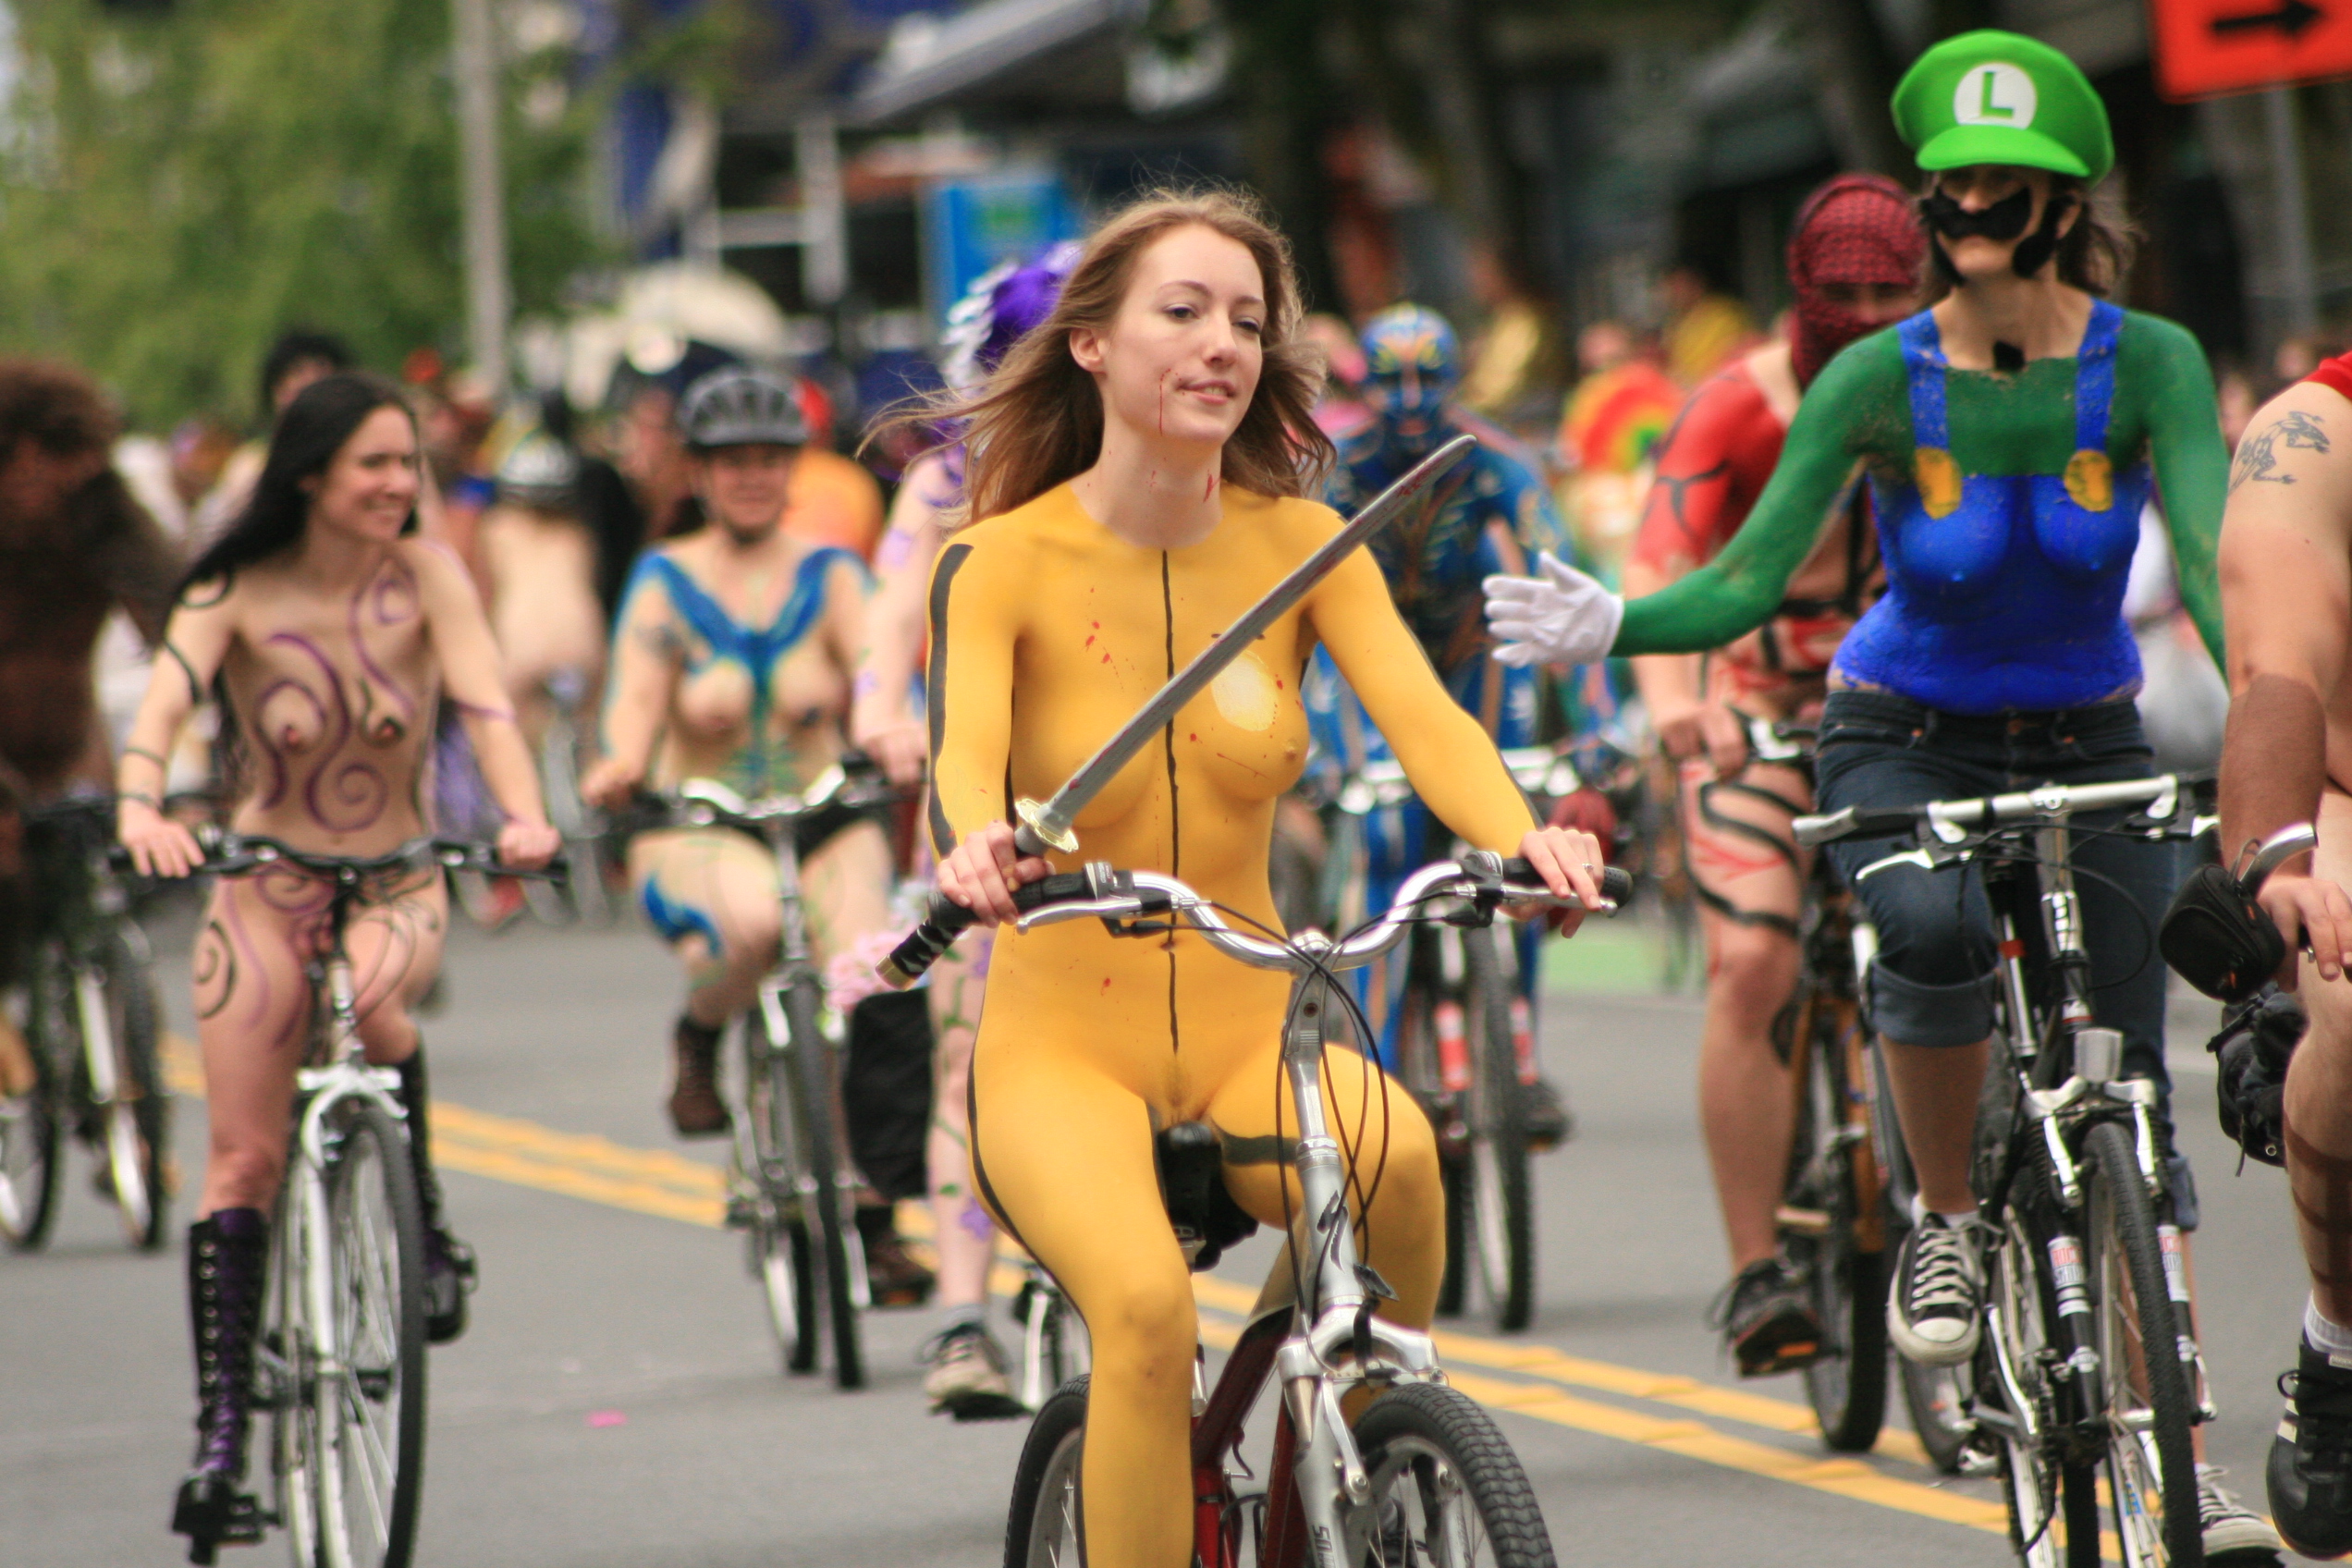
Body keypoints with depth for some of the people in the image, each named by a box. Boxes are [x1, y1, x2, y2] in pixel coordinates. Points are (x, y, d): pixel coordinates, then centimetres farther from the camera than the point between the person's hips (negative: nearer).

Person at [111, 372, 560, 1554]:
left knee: (370, 1004, -35)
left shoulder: (424, 577, -7)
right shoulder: (237, 595, -8)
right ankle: (220, 1433, 0)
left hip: (396, 882, 0)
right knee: (243, 1160, -5)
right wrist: (141, 810, -43)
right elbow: (162, 707, -22)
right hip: (263, 884, 0)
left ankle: (426, 1218, -10)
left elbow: (483, 702, -19)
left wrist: (525, 817, -38)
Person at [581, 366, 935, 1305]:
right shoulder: (664, 584, 5)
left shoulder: (831, 579, 7)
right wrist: (620, 769, -32)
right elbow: (635, 702, -8)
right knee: (753, 919, -38)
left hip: (825, 827, 1)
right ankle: (697, 1039, -4)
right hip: (694, 835, -1)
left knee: (869, 984, -27)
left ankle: (876, 1217, -15)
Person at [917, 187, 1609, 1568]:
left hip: (1252, 1031, 3)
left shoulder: (1299, 545, 2)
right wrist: (980, 845, -48)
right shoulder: (1003, 561, -6)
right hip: (1064, 1042, -3)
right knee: (1148, 1304, -32)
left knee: (1393, 1149, -31)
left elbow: (1421, 712, -13)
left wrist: (1518, 838, -35)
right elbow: (966, 744, -23)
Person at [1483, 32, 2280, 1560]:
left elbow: (2211, 557, -30)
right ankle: (1945, 1227, -12)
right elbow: (1749, 583, -21)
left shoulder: (2148, 362, -16)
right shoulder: (1879, 380, -17)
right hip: (1904, 743, -1)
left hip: (2090, 747, 1)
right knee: (1932, 928, -35)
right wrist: (1613, 626, -42)